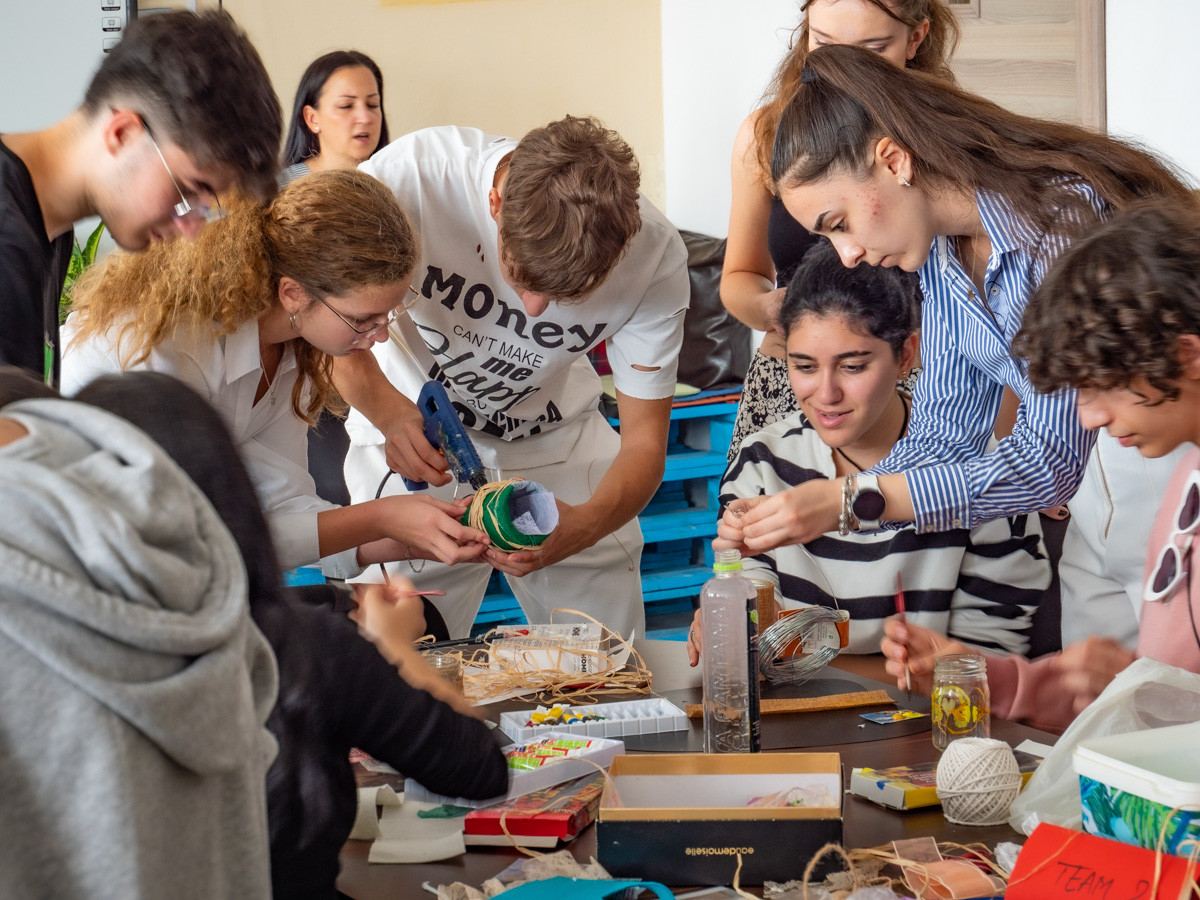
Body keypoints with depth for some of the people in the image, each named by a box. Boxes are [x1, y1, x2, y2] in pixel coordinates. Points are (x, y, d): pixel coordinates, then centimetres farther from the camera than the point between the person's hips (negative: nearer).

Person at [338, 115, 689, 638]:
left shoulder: (655, 257, -24)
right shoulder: (409, 177, -32)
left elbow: (644, 440, -17)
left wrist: (586, 525, -37)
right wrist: (387, 409, -36)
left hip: (553, 434, 2)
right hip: (410, 427, -1)